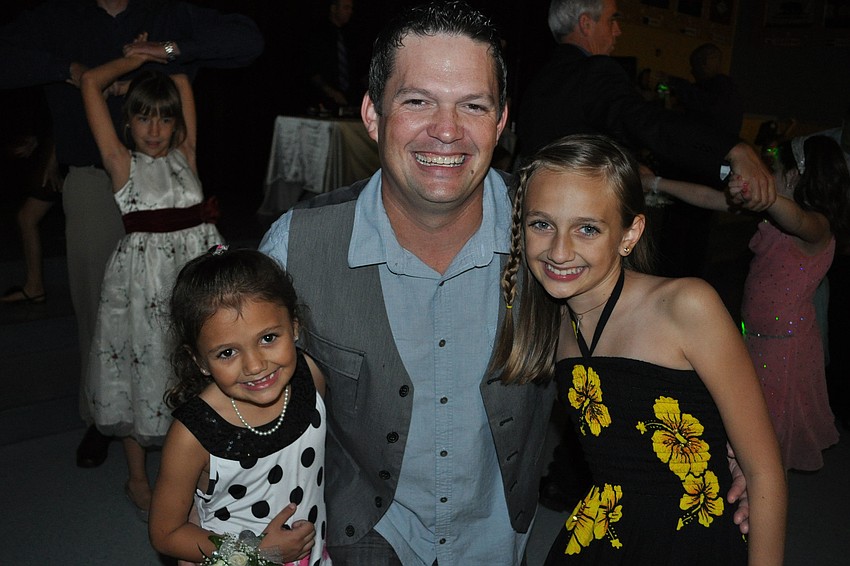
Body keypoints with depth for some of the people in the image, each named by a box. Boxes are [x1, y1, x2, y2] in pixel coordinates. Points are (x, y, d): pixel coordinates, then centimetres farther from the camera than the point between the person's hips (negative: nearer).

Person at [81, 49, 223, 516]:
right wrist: (137, 58, 7)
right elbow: (91, 82, -5)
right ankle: (137, 477, 25)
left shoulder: (185, 155, 7)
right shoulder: (122, 163, -2)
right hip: (143, 271, -3)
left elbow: (182, 79, 7)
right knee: (140, 368, 7)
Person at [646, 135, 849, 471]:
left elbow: (798, 221, -47)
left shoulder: (817, 226, -21)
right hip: (757, 333, 7)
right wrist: (655, 182, 2)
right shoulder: (776, 213, 3)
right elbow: (709, 198, 3)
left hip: (783, 340, -7)